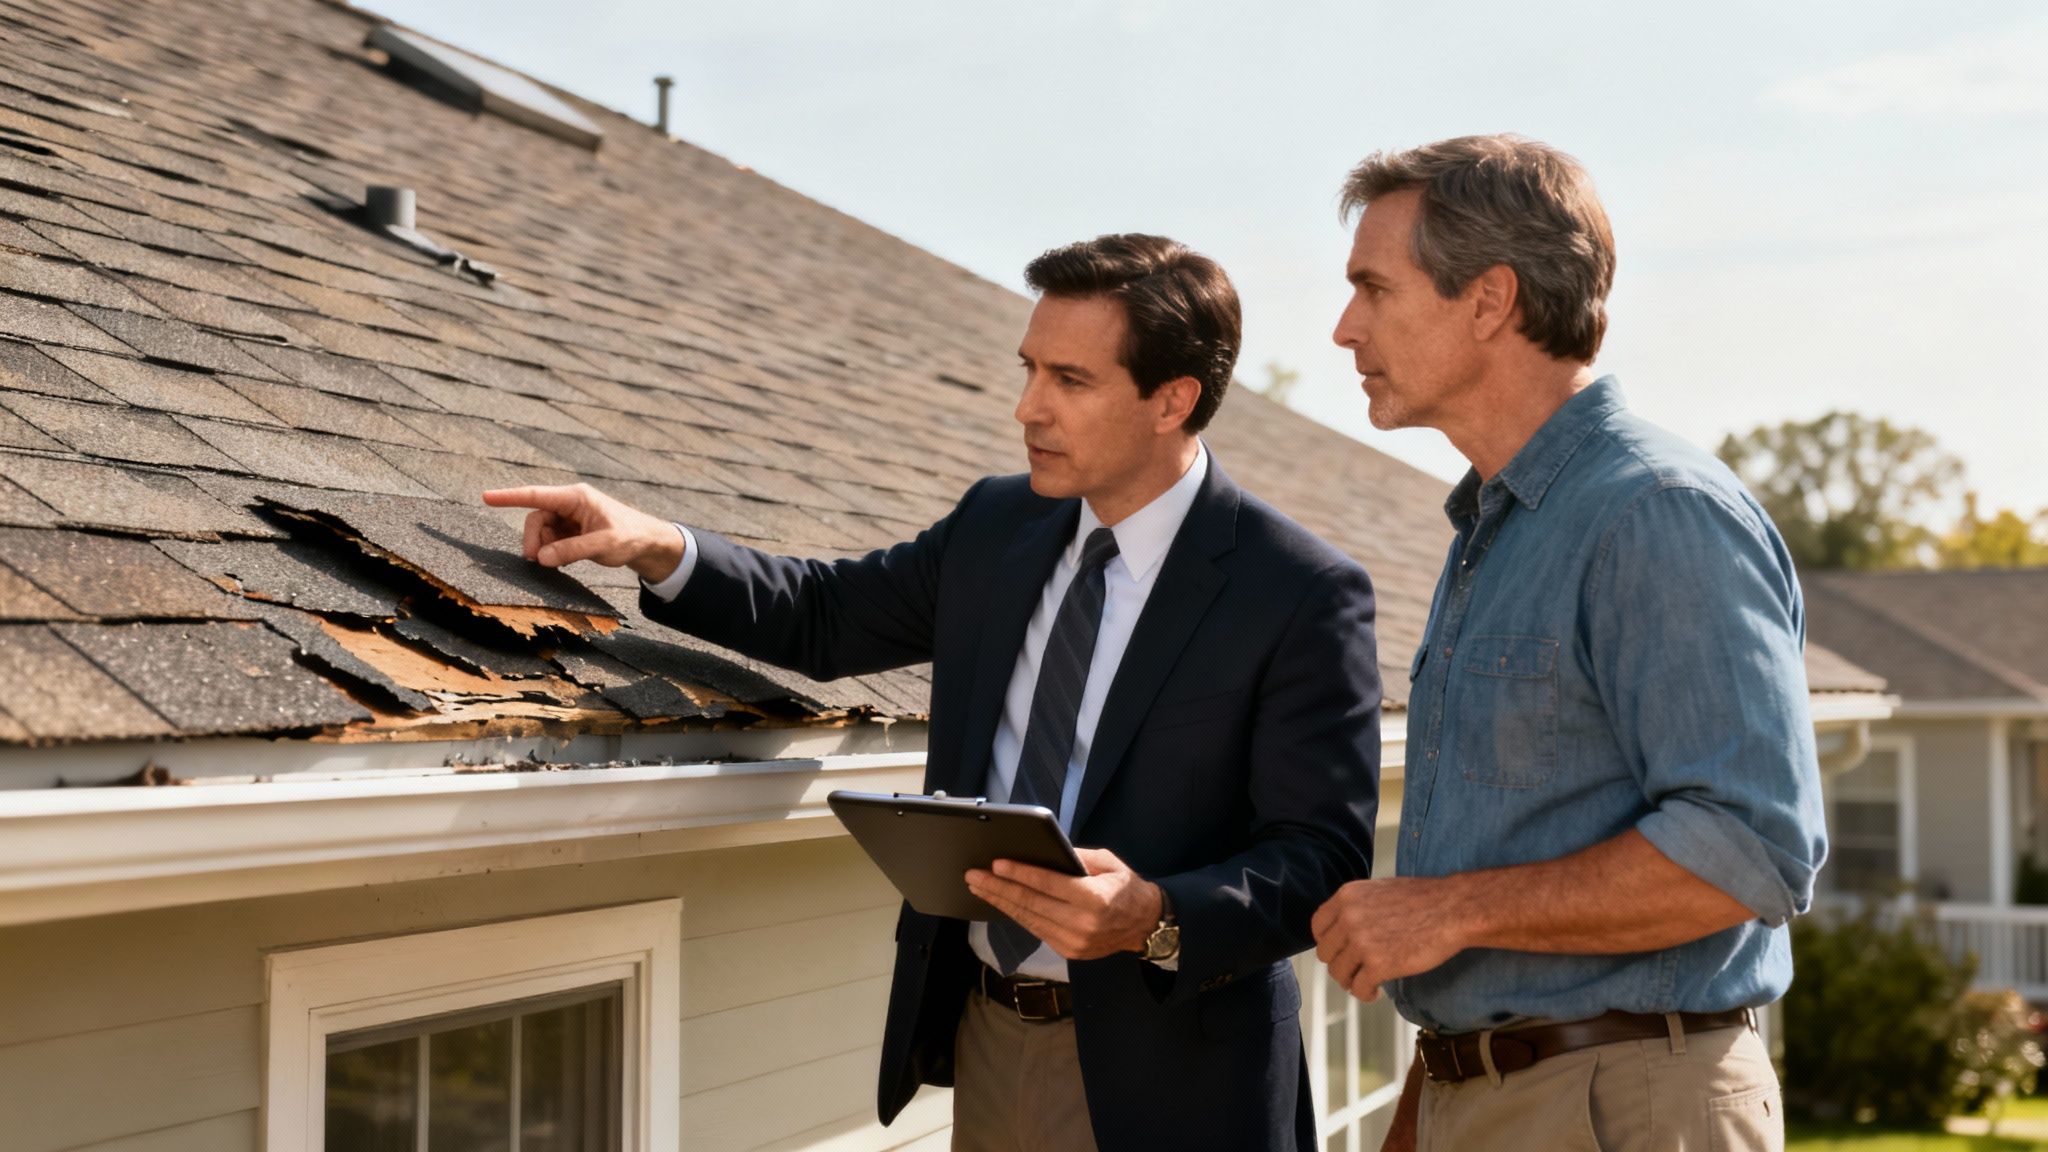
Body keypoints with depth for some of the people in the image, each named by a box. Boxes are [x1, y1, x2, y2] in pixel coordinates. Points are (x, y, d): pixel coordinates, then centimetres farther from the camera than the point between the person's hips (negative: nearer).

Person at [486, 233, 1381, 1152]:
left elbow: (1324, 859, -17)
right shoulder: (997, 526, 4)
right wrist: (659, 549, -4)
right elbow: (829, 616, 13)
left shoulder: (1303, 595, -15)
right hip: (985, 1039, 6)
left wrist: (1155, 919, -34)